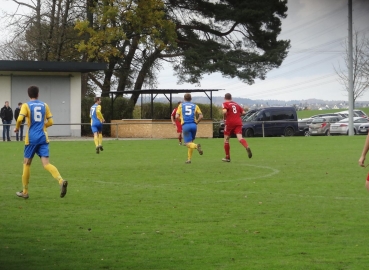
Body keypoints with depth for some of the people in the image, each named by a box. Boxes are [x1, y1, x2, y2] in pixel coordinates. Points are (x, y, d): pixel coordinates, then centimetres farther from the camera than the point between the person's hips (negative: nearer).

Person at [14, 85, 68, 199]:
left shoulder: (26, 105, 0)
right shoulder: (44, 105, 10)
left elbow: (20, 119, -15)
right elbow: (50, 122, 10)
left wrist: (17, 128, 4)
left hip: (31, 138, -2)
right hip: (43, 137, 2)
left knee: (27, 163, 13)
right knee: (46, 163, -6)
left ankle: (25, 192, 18)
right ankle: (61, 180, -33)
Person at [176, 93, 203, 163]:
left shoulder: (181, 105, 10)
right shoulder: (195, 106, 12)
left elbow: (177, 116, 1)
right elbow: (201, 116, 2)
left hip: (185, 125, -2)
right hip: (193, 125, 2)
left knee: (188, 143, -3)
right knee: (190, 142, 17)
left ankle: (196, 146, -36)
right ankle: (189, 159, 14)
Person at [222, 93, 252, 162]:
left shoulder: (225, 104, 3)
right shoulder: (236, 104, 19)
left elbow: (224, 111, -17)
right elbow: (243, 112, 16)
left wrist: (225, 118, 0)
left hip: (230, 123, -4)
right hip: (238, 122, 4)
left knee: (226, 139, 12)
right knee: (240, 138, -10)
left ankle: (227, 157, 15)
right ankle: (247, 147, -42)